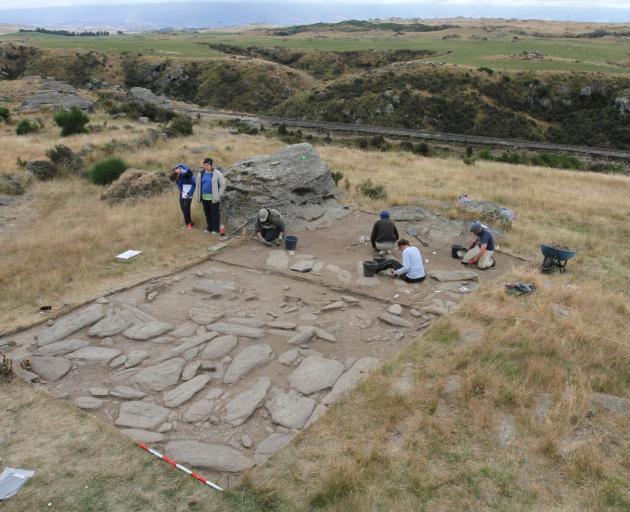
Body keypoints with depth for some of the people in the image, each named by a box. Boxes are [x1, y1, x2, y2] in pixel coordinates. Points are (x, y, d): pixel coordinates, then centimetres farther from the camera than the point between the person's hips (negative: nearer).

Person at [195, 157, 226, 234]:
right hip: (204, 198, 5)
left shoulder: (217, 174, -8)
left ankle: (215, 229, 10)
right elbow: (198, 185, 14)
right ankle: (209, 228, 26)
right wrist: (198, 196, 11)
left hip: (213, 198, -5)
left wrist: (219, 195, -10)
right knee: (207, 213, 14)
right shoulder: (201, 173, 6)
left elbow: (222, 184, -6)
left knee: (215, 213, 1)